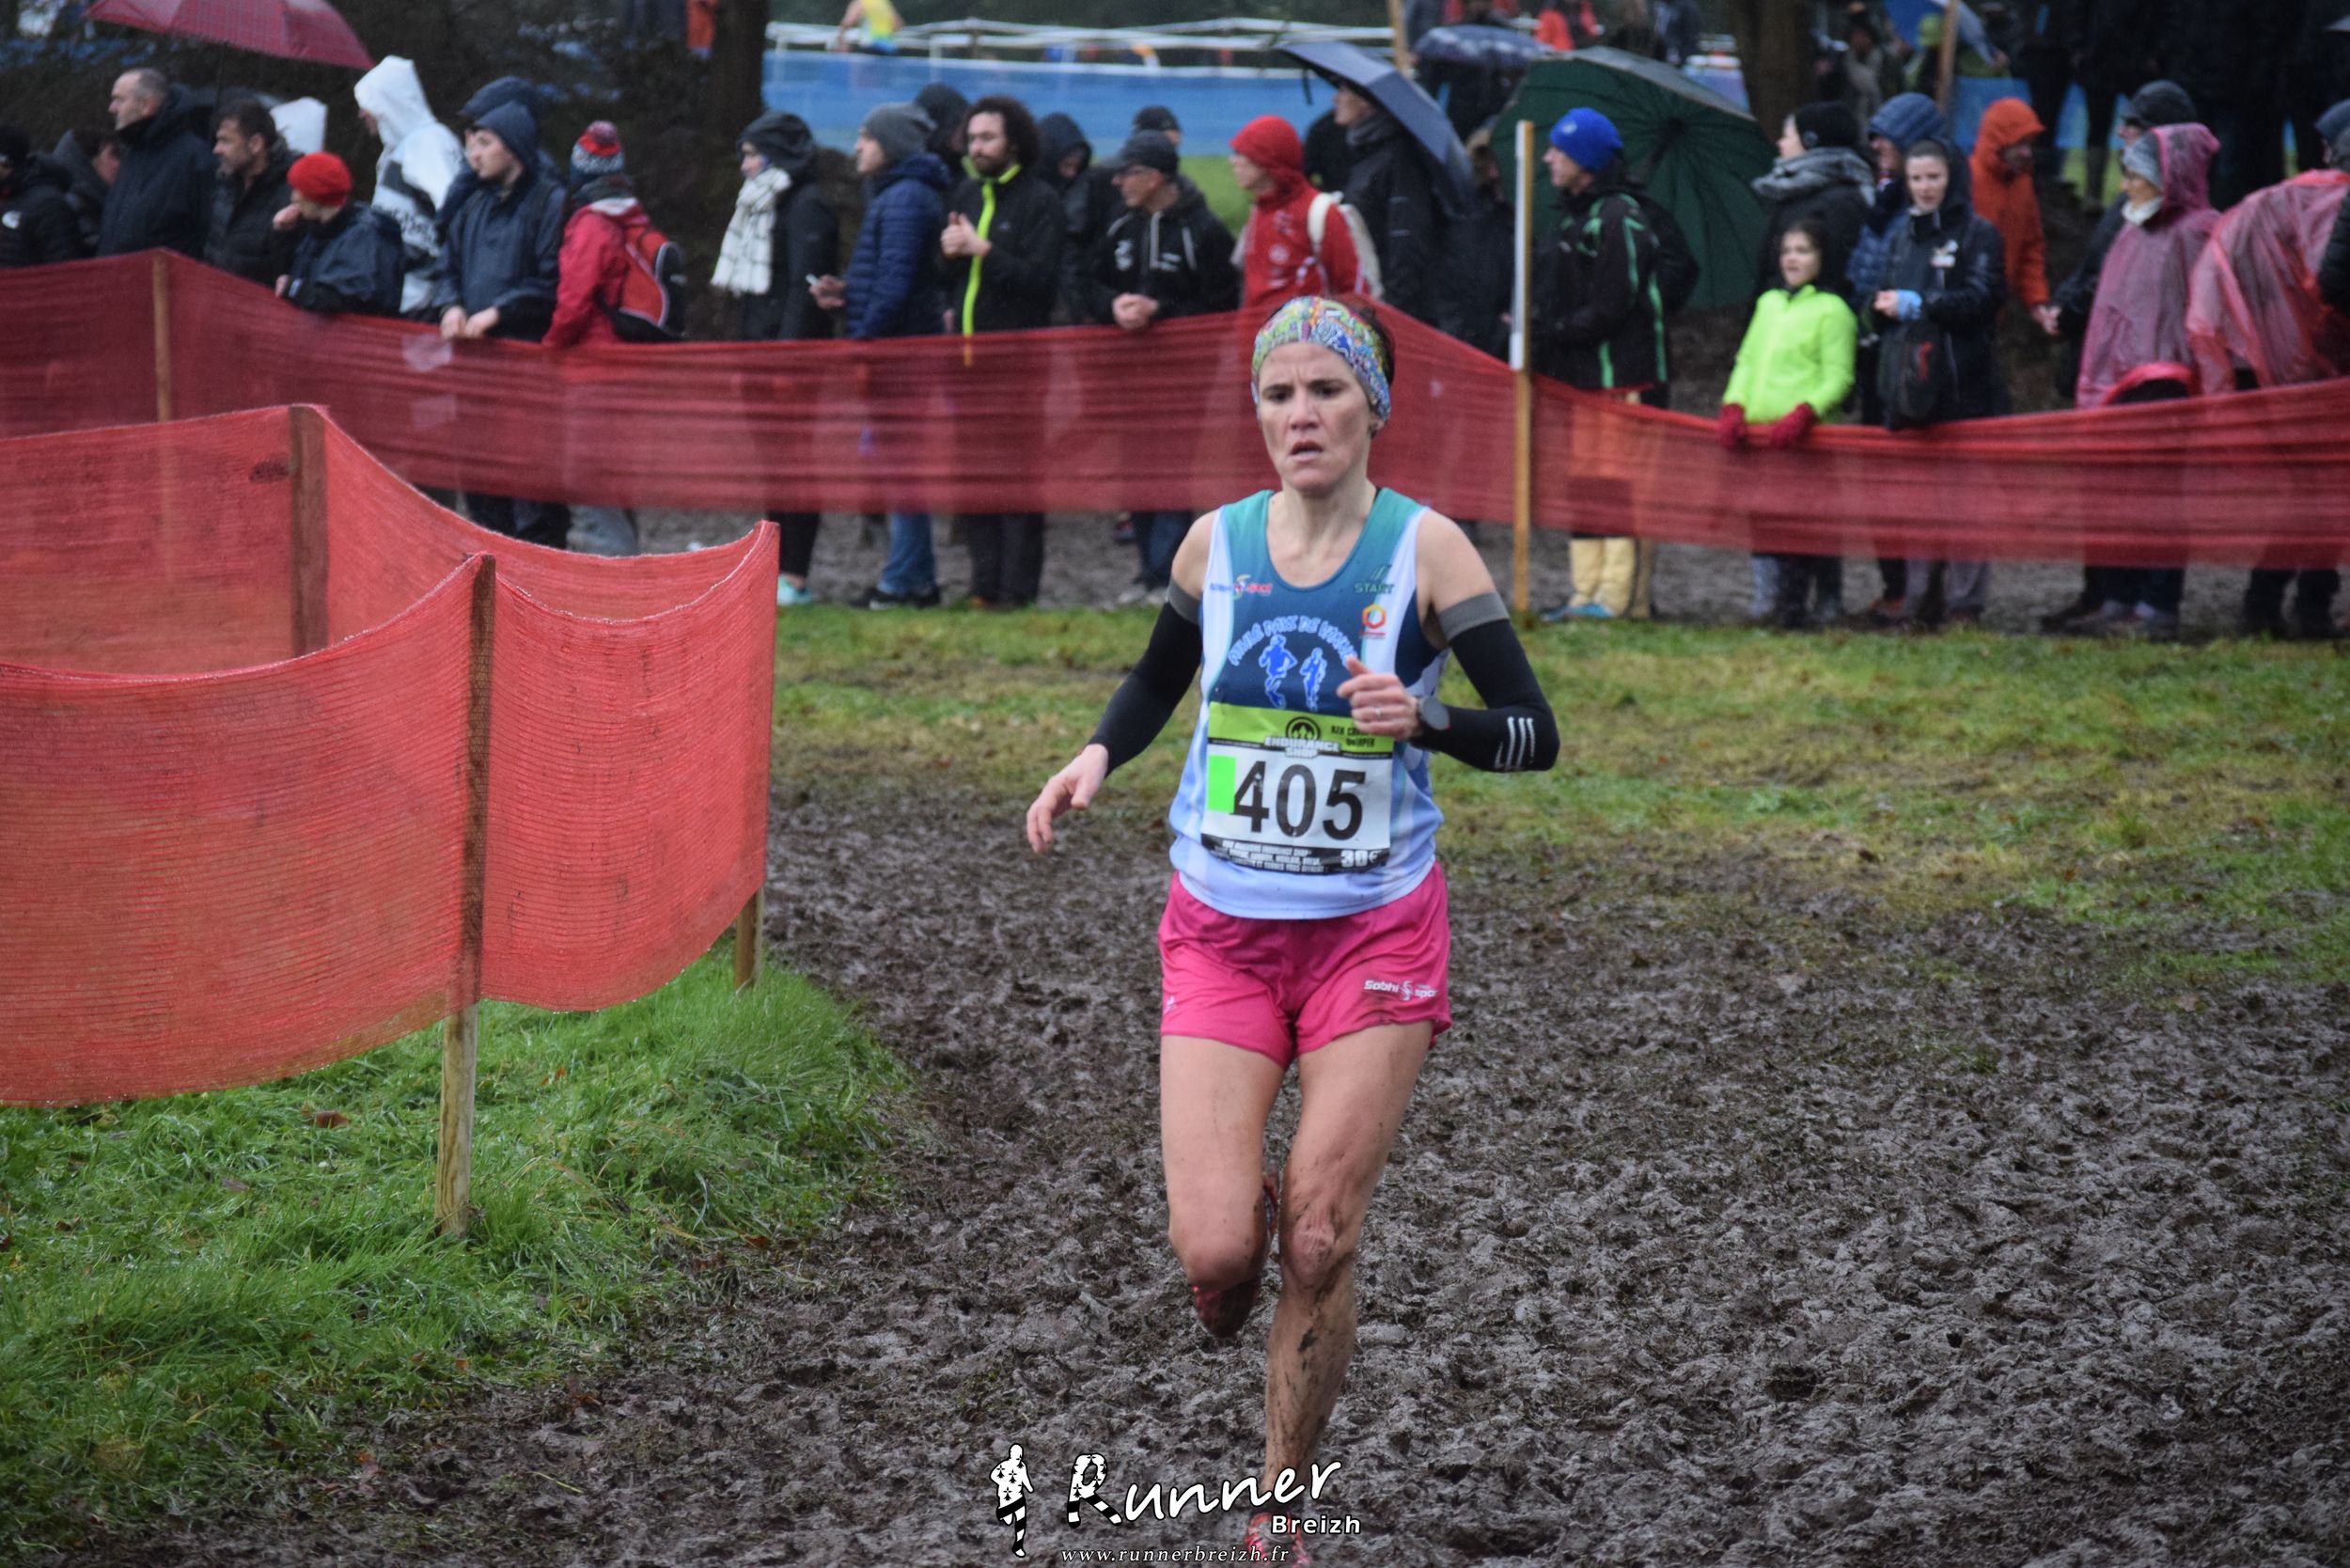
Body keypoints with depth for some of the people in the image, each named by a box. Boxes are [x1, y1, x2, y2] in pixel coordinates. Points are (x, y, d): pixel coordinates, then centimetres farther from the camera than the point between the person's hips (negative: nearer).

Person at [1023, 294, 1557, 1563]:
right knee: (1211, 1250, -11)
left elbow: (1535, 735, -9)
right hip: (1220, 931, 2)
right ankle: (1246, 1223, 28)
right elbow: (1160, 678, 21)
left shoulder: (1425, 547, -7)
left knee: (1317, 1246, -4)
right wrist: (1098, 756, 1)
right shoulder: (1217, 541, 1)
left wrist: (1425, 721, -27)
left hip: (1376, 932, -2)